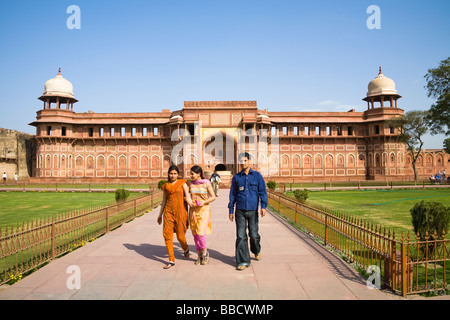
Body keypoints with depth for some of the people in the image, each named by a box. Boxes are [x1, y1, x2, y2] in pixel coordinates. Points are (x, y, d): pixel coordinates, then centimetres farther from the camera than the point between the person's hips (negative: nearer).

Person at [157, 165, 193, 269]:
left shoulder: (182, 183, 1)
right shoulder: (166, 186, 11)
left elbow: (188, 197, -5)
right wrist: (160, 215, 22)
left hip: (180, 212, -3)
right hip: (169, 212, 3)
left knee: (180, 235, 2)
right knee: (167, 235, -5)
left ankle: (186, 249, 36)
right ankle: (171, 260, 7)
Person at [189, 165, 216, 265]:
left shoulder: (206, 183, -5)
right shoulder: (191, 183, 7)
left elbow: (213, 197, -4)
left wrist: (204, 202, -18)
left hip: (203, 210, -4)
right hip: (193, 210, 5)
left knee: (200, 233, -12)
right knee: (195, 234, 5)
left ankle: (205, 253, 12)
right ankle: (199, 255, 21)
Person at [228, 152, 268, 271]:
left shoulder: (257, 175, 6)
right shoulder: (236, 177, 8)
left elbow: (262, 191, 2)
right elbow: (233, 194, 11)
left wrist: (263, 206, -10)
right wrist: (231, 210, 8)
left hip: (253, 211, -1)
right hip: (240, 211, 1)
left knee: (254, 235, 4)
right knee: (241, 236, -1)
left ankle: (256, 251, 36)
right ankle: (243, 261, 7)